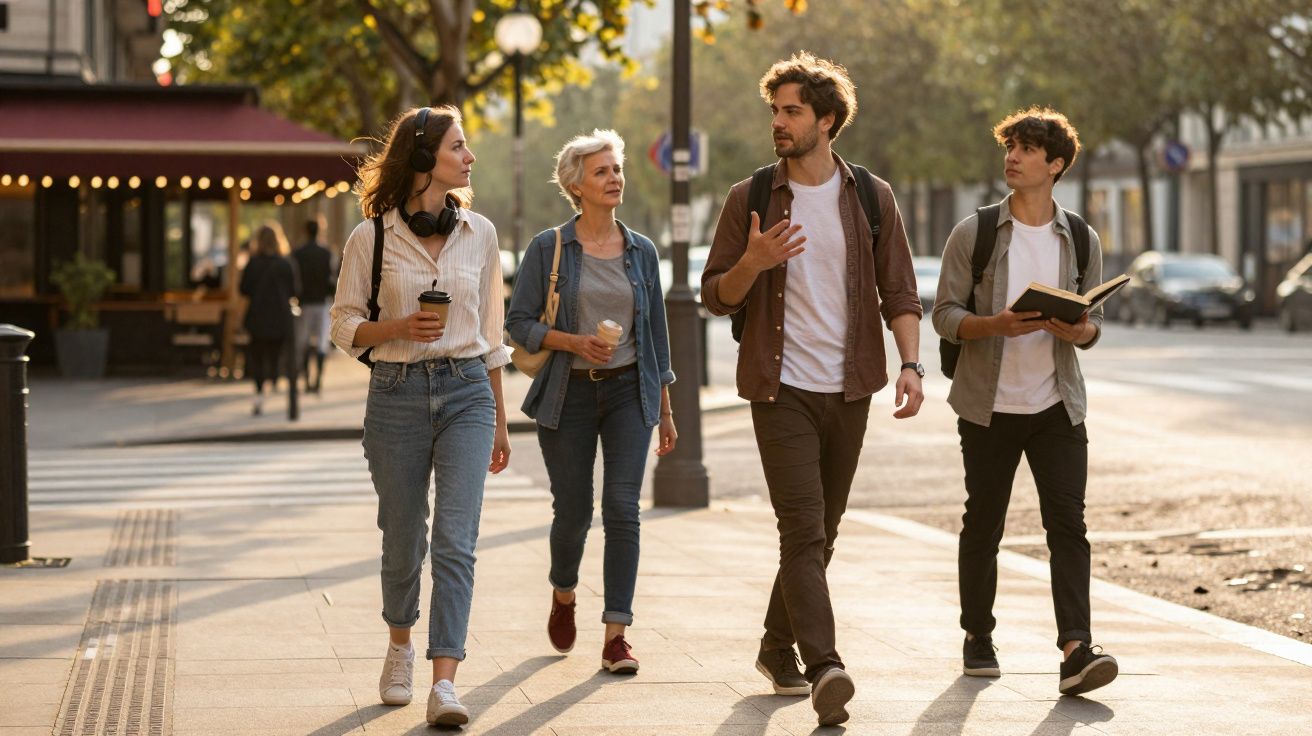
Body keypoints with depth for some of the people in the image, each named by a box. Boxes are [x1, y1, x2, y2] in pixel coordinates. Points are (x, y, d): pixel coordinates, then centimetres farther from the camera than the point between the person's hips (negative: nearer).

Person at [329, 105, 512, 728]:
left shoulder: (479, 233, 7)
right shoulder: (371, 238, -2)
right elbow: (344, 327, 3)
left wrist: (499, 420, 17)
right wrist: (400, 328, -17)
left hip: (466, 393, 1)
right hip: (397, 395, -1)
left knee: (455, 540, -12)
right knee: (403, 538, 10)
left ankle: (444, 683, -17)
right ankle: (400, 646, 37)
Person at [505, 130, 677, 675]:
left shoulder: (641, 251, 7)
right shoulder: (549, 248, -2)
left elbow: (656, 333, 12)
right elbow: (518, 322, -2)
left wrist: (665, 411, 12)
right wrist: (574, 342, -18)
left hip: (629, 391, 2)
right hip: (569, 394, -2)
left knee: (622, 507, -10)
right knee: (573, 511, 5)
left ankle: (615, 635, -9)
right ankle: (563, 594, 36)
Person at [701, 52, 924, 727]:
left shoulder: (871, 197, 5)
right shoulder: (749, 199, 2)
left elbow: (899, 292, 5)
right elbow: (715, 295, 4)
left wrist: (911, 363, -9)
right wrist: (753, 262, -16)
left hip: (848, 390, 3)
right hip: (782, 387, -3)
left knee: (821, 531, 12)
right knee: (803, 530, -15)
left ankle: (778, 649, 29)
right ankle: (824, 670, -25)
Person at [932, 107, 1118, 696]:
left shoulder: (1081, 239, 5)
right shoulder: (974, 233, -1)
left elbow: (1093, 324, 9)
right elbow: (945, 315, -4)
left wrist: (1077, 330, -16)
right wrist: (997, 324, -23)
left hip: (1056, 405, 1)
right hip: (989, 405, -1)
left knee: (1067, 523, -11)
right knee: (983, 526, 8)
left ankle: (1075, 650, -19)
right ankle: (977, 638, 24)